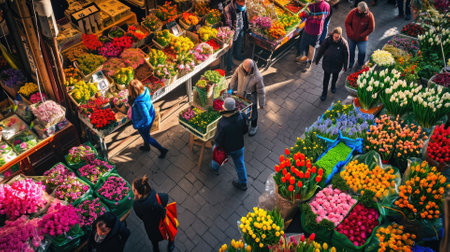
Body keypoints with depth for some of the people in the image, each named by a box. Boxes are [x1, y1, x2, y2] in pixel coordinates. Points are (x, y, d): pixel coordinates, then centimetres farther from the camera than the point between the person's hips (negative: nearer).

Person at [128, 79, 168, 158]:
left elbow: (146, 118, -37)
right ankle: (146, 147, 63)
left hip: (143, 123, -8)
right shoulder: (145, 90, -21)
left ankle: (162, 150, 38)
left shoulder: (140, 103, -44)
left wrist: (137, 125, -22)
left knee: (147, 137, 22)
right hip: (150, 114, 8)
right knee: (144, 134, 35)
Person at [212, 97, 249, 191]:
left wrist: (215, 141, -3)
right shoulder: (241, 116, -25)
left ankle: (215, 167, 59)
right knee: (240, 164, 23)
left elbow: (218, 140, -26)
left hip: (225, 148, -3)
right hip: (239, 146, 3)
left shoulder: (222, 123, -38)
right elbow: (245, 130, -7)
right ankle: (243, 184, 41)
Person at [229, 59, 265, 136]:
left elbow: (261, 91, -21)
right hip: (239, 95, 4)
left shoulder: (257, 77, -35)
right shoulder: (240, 67, -24)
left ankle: (254, 126, 49)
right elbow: (235, 77, -2)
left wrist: (262, 104, -10)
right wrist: (231, 88, 9)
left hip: (250, 98, -4)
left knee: (252, 112, 20)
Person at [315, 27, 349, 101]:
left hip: (337, 65, 0)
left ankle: (333, 85, 58)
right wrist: (317, 59, 2)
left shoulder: (343, 43, -25)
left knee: (335, 76, 27)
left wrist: (345, 66, -2)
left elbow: (346, 55, -12)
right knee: (326, 78, 12)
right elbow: (321, 50, -9)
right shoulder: (327, 40, -24)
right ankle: (324, 92, 32)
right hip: (327, 63, 0)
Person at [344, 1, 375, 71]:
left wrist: (361, 35, -15)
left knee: (362, 52, 4)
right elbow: (347, 23, -8)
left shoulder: (369, 16, -19)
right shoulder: (353, 12, -18)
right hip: (351, 37, 1)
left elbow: (371, 28, -10)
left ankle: (360, 65, 33)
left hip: (362, 38, -1)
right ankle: (350, 64, 38)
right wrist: (350, 33, -14)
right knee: (351, 50, 14)